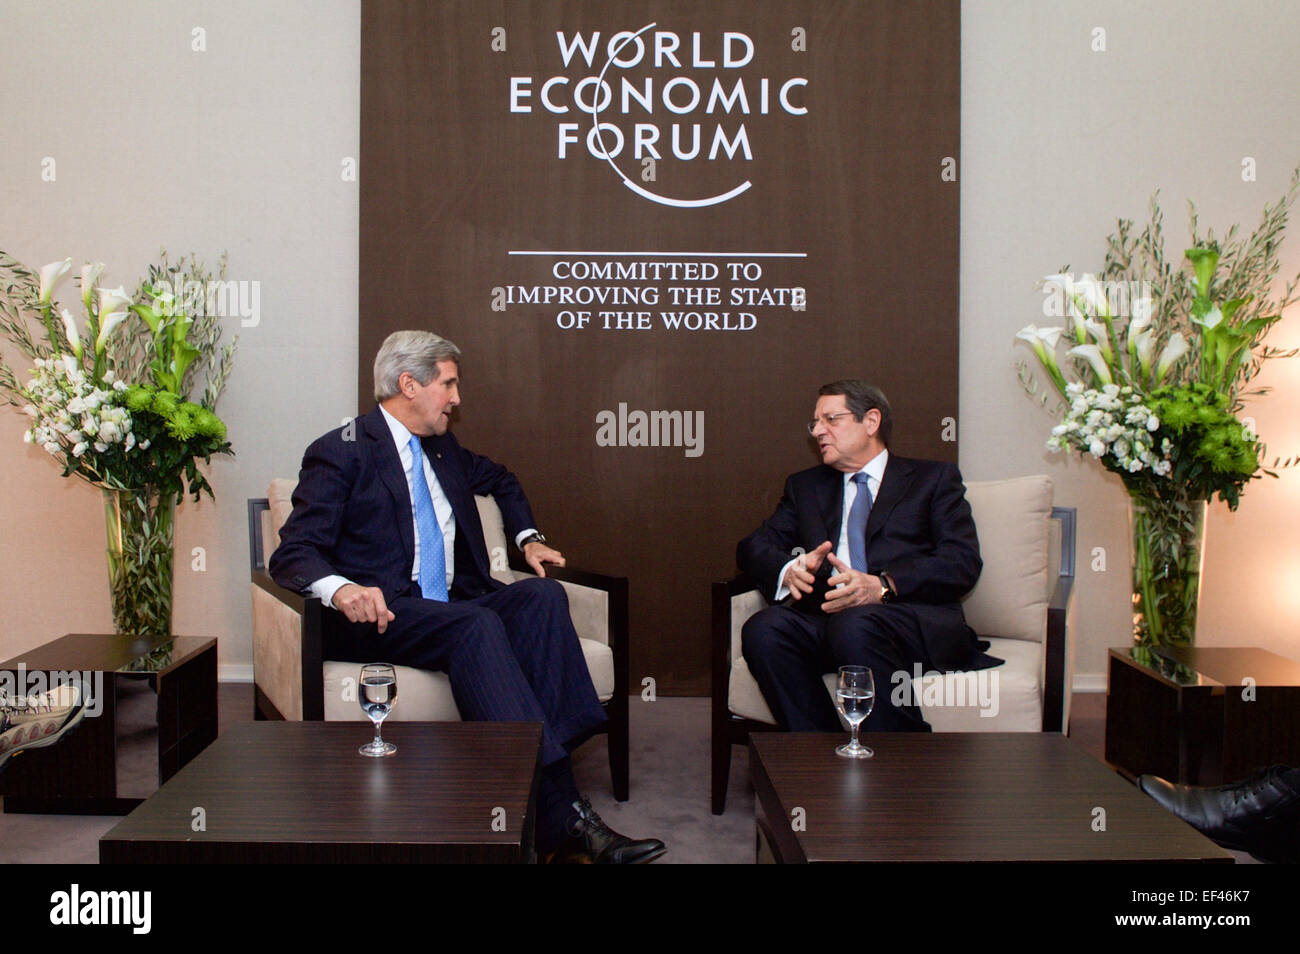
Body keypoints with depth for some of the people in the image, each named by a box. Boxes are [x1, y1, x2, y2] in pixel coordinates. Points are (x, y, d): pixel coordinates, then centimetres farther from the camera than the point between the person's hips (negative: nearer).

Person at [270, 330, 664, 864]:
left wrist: (528, 538, 25)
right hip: (380, 615, -7)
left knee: (542, 594, -20)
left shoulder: (443, 449, 21)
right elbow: (293, 555, -10)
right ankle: (560, 815, -41)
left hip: (451, 609, 7)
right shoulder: (342, 453, -1)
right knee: (476, 623, -34)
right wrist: (341, 589, -32)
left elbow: (500, 480, 42)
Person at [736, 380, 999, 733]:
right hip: (826, 617, 3)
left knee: (856, 626, -37)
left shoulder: (934, 478, 16)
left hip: (913, 620, -3)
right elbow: (753, 547, 18)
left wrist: (883, 585, -17)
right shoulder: (805, 486, 29)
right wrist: (790, 569, -7)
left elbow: (963, 562, 1)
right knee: (763, 629, -29)